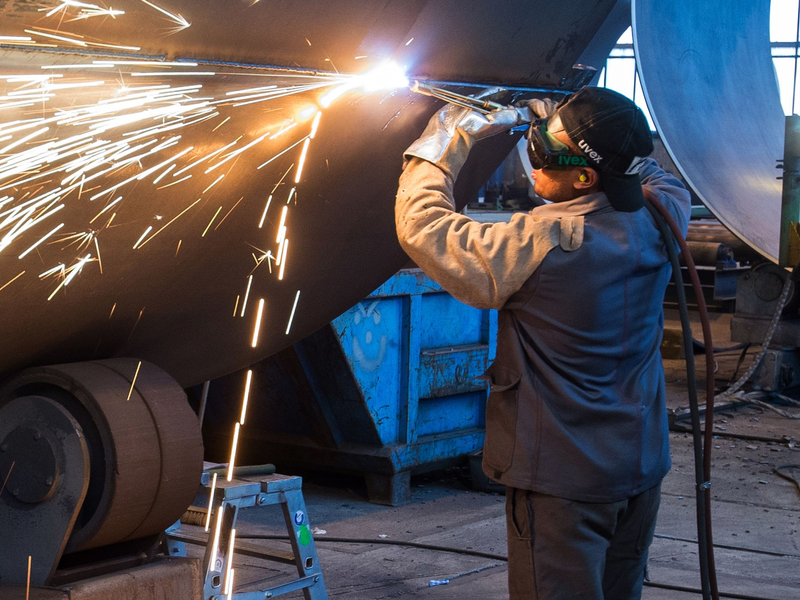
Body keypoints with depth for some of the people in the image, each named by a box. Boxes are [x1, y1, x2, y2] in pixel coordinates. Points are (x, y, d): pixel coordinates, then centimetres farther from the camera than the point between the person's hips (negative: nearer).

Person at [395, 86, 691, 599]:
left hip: (564, 481, -7)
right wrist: (559, 129, 14)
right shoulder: (656, 224, -5)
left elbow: (423, 227, -15)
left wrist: (442, 147, 0)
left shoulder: (541, 243, -23)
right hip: (642, 469, 7)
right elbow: (663, 181, 21)